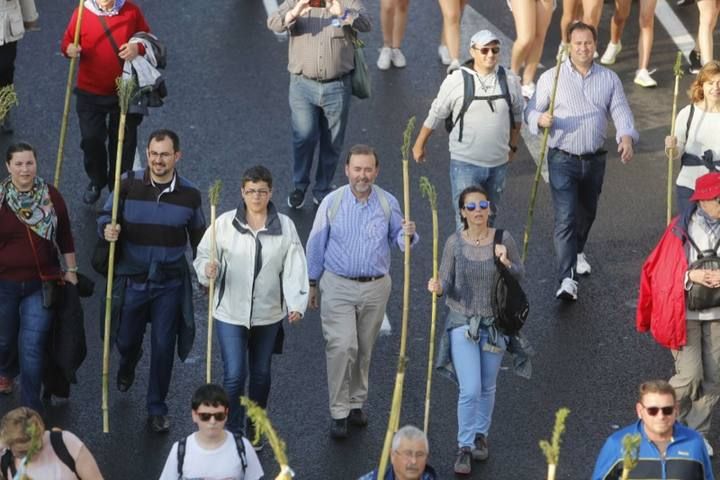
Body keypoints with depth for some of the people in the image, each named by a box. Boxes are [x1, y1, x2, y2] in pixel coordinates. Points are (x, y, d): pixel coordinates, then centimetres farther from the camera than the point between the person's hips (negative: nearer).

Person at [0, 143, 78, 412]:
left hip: (41, 284, -1)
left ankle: (31, 408, 3)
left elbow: (65, 237, 6)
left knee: (32, 346, -7)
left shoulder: (50, 196, -4)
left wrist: (71, 270, 8)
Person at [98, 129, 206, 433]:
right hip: (131, 279, 0)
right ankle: (127, 366, 53)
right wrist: (107, 229, -24)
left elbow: (198, 238, 9)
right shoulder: (129, 185, -9)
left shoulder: (189, 194, -4)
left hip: (170, 282, 0)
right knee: (126, 339, 14)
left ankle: (157, 410, 19)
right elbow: (105, 216, 0)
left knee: (163, 346, 2)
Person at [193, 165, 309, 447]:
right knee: (234, 374, -9)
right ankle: (232, 434, 4)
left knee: (261, 373, 17)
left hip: (268, 314, 2)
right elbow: (204, 256, -2)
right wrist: (208, 270, -26)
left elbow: (294, 268, -7)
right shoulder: (225, 223, -8)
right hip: (231, 313, -2)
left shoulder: (285, 226, -4)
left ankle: (254, 431, 36)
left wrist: (296, 304, -20)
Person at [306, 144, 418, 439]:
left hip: (375, 287, 2)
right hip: (338, 286, -2)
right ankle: (339, 413, -4)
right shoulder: (332, 202, -6)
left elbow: (397, 239, 8)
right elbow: (316, 245, 2)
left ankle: (356, 403, 29)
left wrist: (407, 235, -17)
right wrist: (312, 283, 6)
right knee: (341, 347, -12)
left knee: (364, 349, 12)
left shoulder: (388, 203, -2)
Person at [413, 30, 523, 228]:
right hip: (465, 163, -4)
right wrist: (419, 145, 11)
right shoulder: (456, 81, -9)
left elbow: (517, 115, 16)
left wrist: (512, 146, 22)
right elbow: (435, 115, 2)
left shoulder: (510, 81, 0)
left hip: (499, 163, 4)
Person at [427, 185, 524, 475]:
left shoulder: (503, 239, -8)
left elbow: (520, 276, 0)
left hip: (494, 323, 2)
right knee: (470, 390, -9)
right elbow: (447, 283, -4)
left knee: (488, 387, 17)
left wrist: (506, 263, -21)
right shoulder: (454, 243, -9)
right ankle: (464, 447, 5)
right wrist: (438, 288, -27)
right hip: (463, 322, -2)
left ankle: (480, 435, 38)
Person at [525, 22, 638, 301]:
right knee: (565, 218, -13)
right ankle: (567, 280, -18)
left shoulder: (609, 79, 5)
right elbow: (530, 111, 1)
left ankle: (577, 251, 51)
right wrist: (541, 119, -24)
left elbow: (621, 111, -3)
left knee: (587, 213, 21)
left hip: (595, 160, 4)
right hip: (563, 160, -4)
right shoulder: (551, 78, -2)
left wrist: (626, 137, -23)